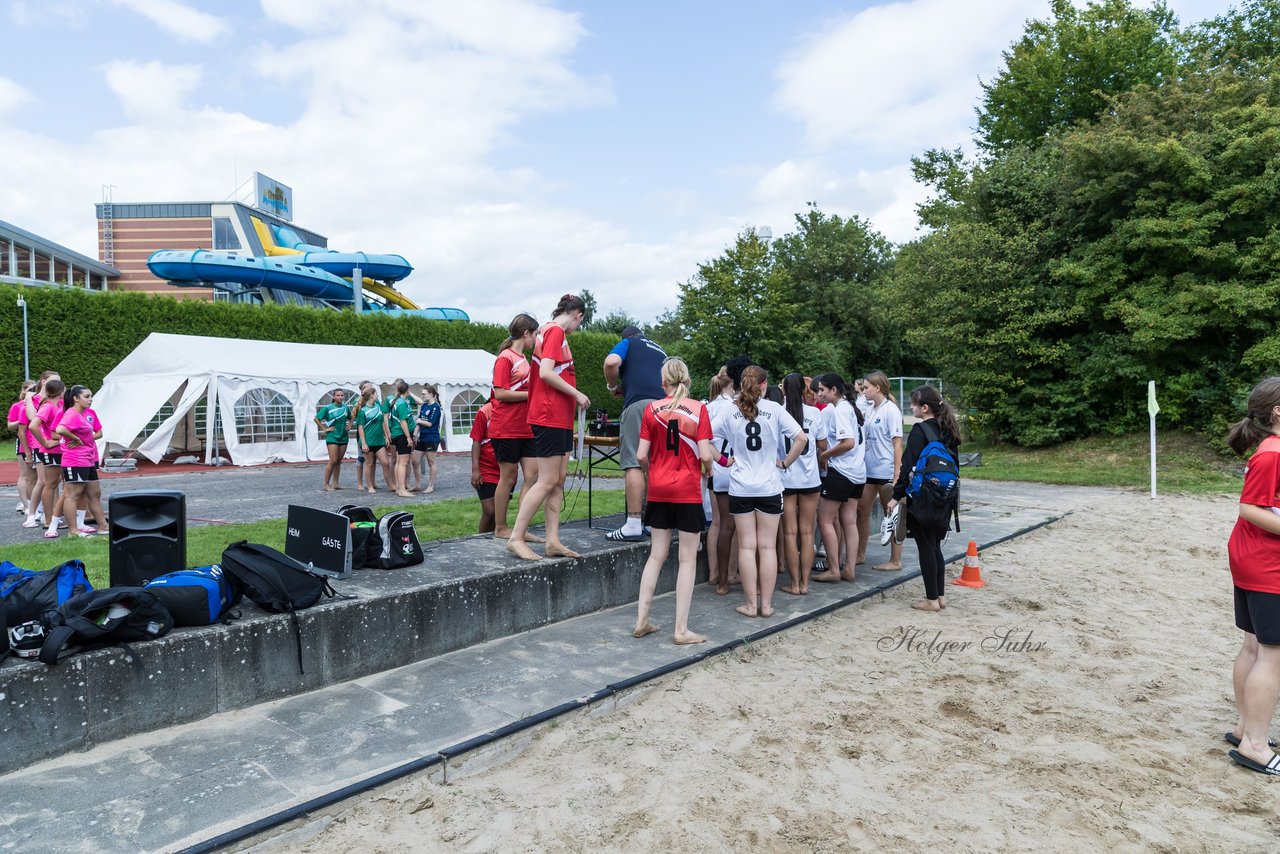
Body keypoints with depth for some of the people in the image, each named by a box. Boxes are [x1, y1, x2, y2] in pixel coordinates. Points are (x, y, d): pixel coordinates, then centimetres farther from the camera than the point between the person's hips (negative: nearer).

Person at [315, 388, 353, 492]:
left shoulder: (346, 407, 6)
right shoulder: (328, 408, -7)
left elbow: (350, 418, 24)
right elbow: (316, 418, -2)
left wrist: (349, 426, 9)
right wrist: (324, 429, -6)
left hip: (343, 437, 5)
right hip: (332, 437, -5)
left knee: (339, 461, 8)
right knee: (333, 461, -10)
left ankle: (335, 483, 14)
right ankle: (326, 484, -2)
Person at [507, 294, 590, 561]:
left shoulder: (551, 331, 18)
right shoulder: (556, 331, -10)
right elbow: (546, 372, -21)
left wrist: (572, 396, 15)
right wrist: (576, 394, -14)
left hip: (560, 418, 10)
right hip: (550, 417, -10)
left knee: (559, 480, 8)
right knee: (548, 481, -7)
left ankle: (553, 541, 10)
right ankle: (516, 538, -2)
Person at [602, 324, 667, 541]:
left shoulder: (627, 343, 16)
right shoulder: (660, 351, 34)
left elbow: (611, 362, -4)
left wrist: (613, 387, 12)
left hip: (639, 403, -6)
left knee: (633, 462, -8)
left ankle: (633, 525, -13)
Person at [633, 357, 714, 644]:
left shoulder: (651, 409, 0)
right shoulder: (698, 409, -6)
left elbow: (641, 455, -2)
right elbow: (705, 454, -12)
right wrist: (707, 470, 9)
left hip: (658, 490, 3)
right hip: (688, 491, -3)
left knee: (656, 554, 14)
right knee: (688, 559, 5)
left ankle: (641, 621, 17)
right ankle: (681, 630, 7)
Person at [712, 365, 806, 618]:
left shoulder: (729, 413, -1)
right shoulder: (774, 410, -5)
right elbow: (801, 438, -9)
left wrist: (723, 460, 5)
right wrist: (785, 462, 2)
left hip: (740, 488, 1)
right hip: (769, 487, -1)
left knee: (747, 546, 6)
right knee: (768, 546, 6)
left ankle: (751, 604, 10)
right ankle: (766, 604, 12)